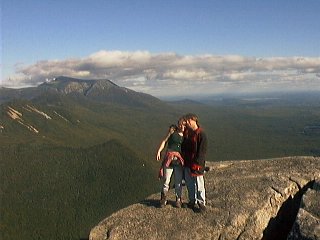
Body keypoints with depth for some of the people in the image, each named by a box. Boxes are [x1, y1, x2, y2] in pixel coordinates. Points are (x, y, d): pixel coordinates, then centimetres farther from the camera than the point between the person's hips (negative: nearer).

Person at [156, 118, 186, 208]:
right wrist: (159, 151, -3)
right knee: (166, 180, 2)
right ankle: (163, 199, 17)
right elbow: (165, 141, 6)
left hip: (179, 159, 1)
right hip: (169, 157, -1)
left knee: (178, 181, 6)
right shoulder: (173, 130, 3)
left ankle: (178, 200, 22)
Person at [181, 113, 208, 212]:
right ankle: (192, 201, 28)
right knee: (189, 183, 14)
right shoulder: (186, 132, 8)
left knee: (199, 184, 0)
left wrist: (197, 163, -18)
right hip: (187, 162, 7)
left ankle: (201, 203, 12)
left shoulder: (201, 134, -14)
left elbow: (202, 150, -15)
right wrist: (183, 158, 11)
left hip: (196, 164, -7)